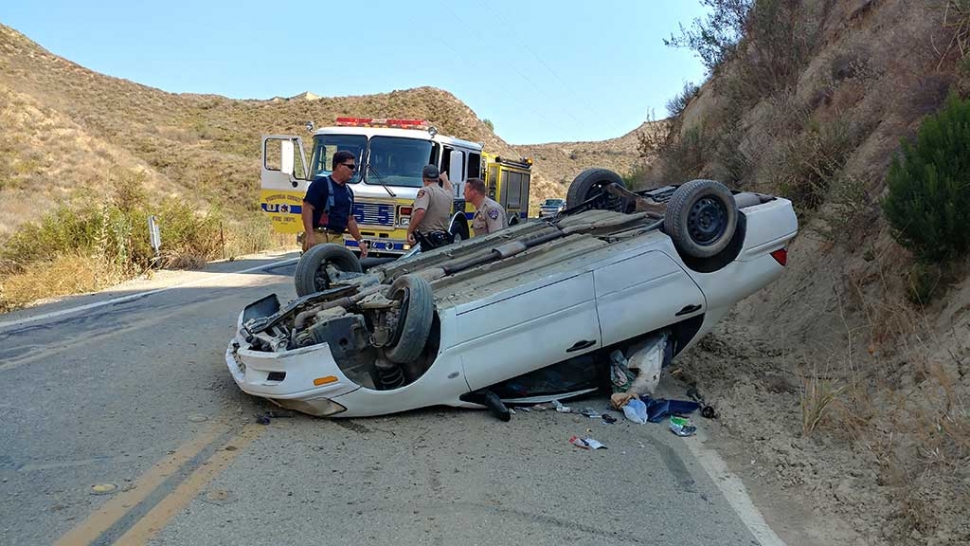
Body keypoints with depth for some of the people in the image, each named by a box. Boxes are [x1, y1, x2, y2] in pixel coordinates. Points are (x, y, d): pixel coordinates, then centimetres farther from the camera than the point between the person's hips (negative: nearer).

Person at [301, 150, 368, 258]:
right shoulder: (321, 183, -4)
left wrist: (360, 240, 22)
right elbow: (307, 209, -11)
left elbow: (350, 220, 26)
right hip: (319, 237, -7)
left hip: (338, 239, 7)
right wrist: (310, 235, -20)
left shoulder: (348, 191, 19)